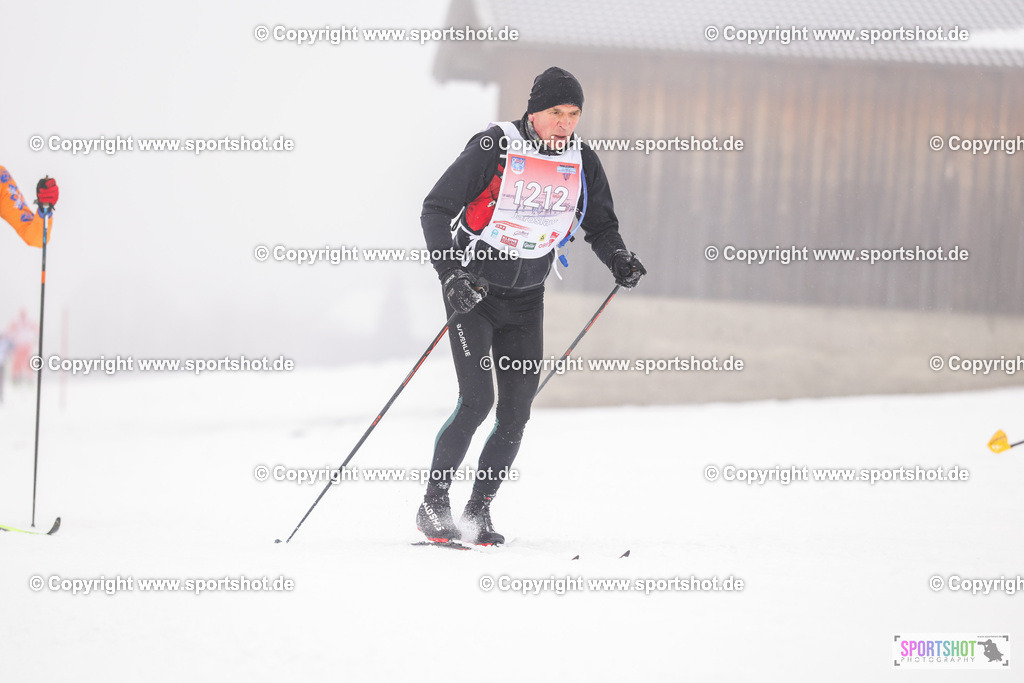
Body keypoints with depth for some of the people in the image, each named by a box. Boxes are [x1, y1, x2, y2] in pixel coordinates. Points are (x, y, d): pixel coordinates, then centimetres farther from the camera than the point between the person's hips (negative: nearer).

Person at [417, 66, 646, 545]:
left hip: (526, 299, 5)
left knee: (516, 413, -1)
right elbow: (436, 209, -12)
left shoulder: (582, 162, -1)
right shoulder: (494, 149, -16)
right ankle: (433, 506, -3)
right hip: (473, 290, -5)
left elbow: (599, 223, 13)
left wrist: (617, 258, -8)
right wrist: (451, 274, -23)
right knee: (476, 400, -15)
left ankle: (477, 513, 10)